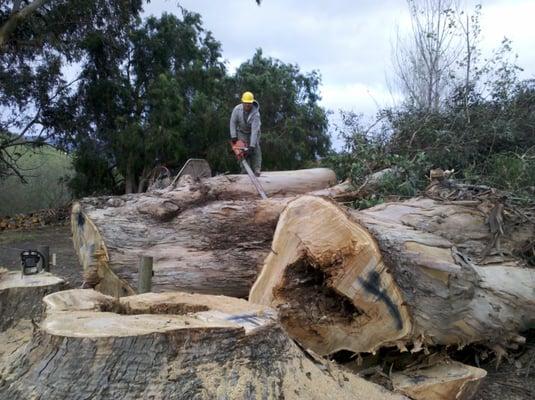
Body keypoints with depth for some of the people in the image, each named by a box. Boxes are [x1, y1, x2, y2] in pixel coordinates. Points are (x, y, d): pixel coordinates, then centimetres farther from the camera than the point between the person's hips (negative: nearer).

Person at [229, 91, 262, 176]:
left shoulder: (255, 113, -33)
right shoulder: (237, 109, -24)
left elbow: (254, 130, -37)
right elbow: (233, 122, -10)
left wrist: (252, 145, -41)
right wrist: (233, 136, -15)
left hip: (254, 132, -2)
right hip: (242, 132, 2)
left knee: (255, 149, -15)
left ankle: (257, 170, -14)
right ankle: (245, 171, -10)